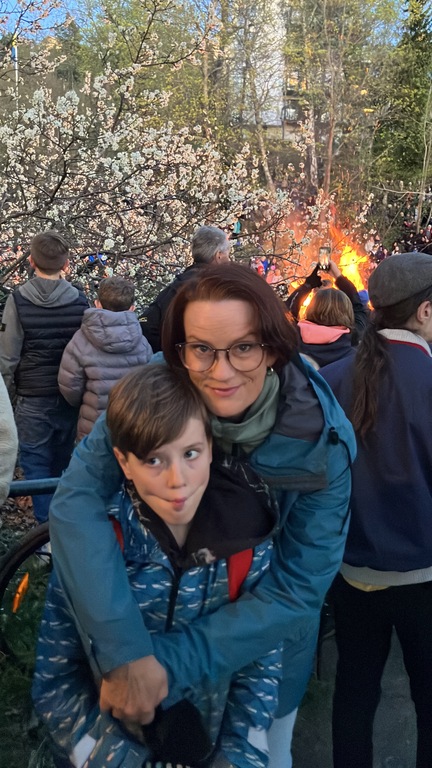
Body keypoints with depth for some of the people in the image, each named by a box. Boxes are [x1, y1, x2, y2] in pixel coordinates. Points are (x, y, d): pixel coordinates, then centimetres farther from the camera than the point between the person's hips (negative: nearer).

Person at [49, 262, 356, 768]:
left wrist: (170, 667, -32)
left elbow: (298, 590, -27)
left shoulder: (323, 441, -29)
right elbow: (76, 499, -34)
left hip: (264, 644, -1)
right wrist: (126, 653, -43)